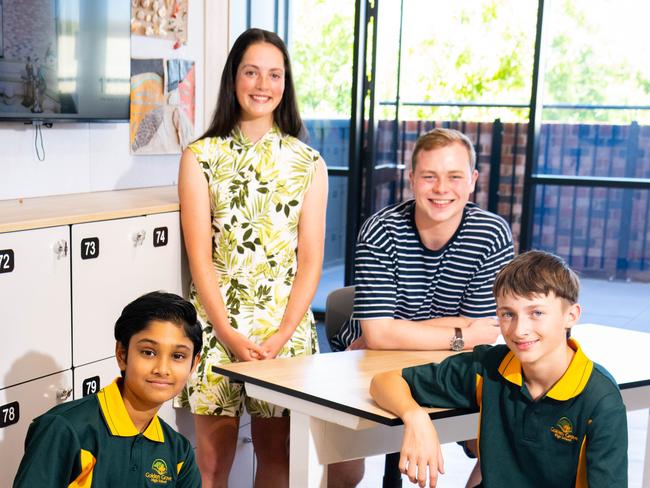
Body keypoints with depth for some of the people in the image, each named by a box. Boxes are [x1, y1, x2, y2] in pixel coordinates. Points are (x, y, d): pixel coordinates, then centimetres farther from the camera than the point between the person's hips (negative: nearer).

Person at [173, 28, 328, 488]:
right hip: (218, 321, -1)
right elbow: (200, 257, -3)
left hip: (286, 324, 1)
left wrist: (282, 335, -10)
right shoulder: (201, 156, 2)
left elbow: (311, 260, 2)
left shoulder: (309, 164, 6)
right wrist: (230, 334, -12)